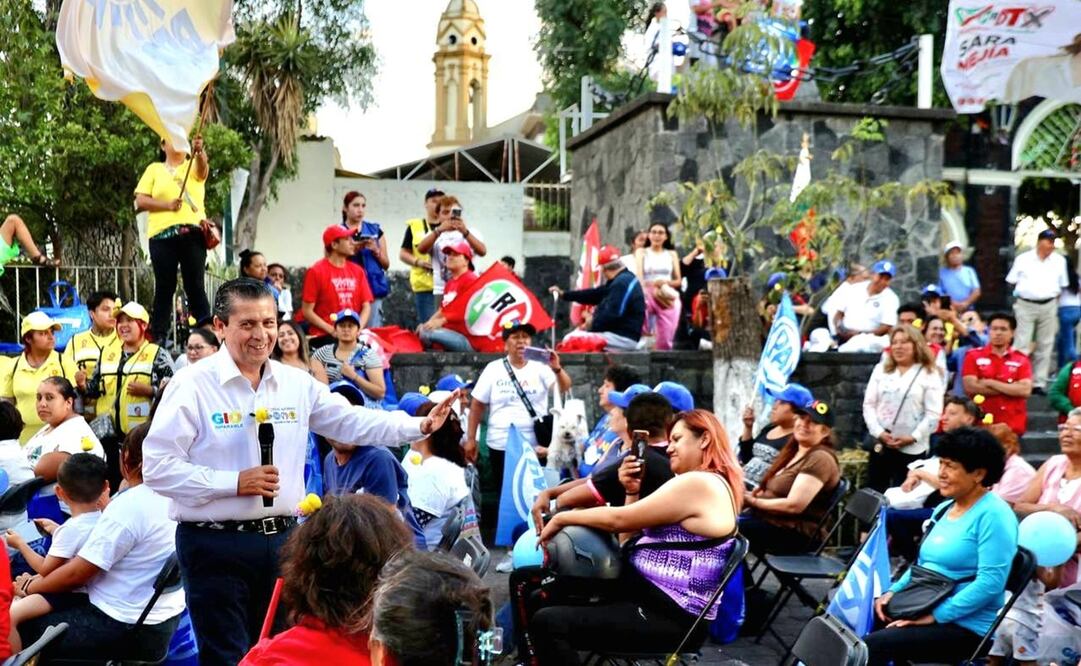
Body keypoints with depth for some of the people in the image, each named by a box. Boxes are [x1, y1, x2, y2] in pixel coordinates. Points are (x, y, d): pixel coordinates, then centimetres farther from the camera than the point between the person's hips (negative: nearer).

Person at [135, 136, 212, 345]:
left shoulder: (194, 166, 14)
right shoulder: (154, 169, 15)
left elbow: (203, 170, -12)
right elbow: (140, 201, 6)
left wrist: (199, 152, -33)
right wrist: (167, 205, -10)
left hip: (192, 233, 0)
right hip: (162, 235, 0)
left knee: (195, 286, -1)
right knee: (165, 287, 2)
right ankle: (158, 337, 5)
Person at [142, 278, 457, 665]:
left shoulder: (296, 384, 6)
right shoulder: (192, 385, -11)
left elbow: (351, 422, 9)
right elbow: (158, 467, -13)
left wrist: (420, 426, -3)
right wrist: (233, 483, -19)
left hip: (281, 538, 5)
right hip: (215, 544, -5)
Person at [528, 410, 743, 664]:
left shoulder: (698, 483, -16)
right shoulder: (703, 483, 17)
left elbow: (619, 520, -14)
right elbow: (635, 527, 19)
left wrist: (561, 518, -3)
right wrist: (632, 491, 4)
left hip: (669, 617, -11)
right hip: (651, 594, 11)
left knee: (546, 623, -22)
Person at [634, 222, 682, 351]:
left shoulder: (672, 254, 17)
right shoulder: (642, 252, 12)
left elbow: (678, 281, 14)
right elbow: (639, 276, -4)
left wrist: (665, 282, -9)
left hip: (668, 298, 2)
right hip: (647, 295, -2)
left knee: (665, 339, -5)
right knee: (641, 333, -25)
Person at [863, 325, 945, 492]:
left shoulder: (929, 374, -1)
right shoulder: (881, 369, 10)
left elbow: (933, 414, -7)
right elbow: (869, 404, 6)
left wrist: (913, 437, -15)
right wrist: (878, 432, -7)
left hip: (912, 449, -3)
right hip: (880, 444, 3)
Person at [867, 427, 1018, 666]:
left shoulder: (993, 515, -14)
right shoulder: (944, 509, 14)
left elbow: (990, 582, -22)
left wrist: (935, 615, -22)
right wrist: (893, 591, 4)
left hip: (966, 625, -9)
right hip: (922, 610, 9)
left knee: (872, 646, -26)